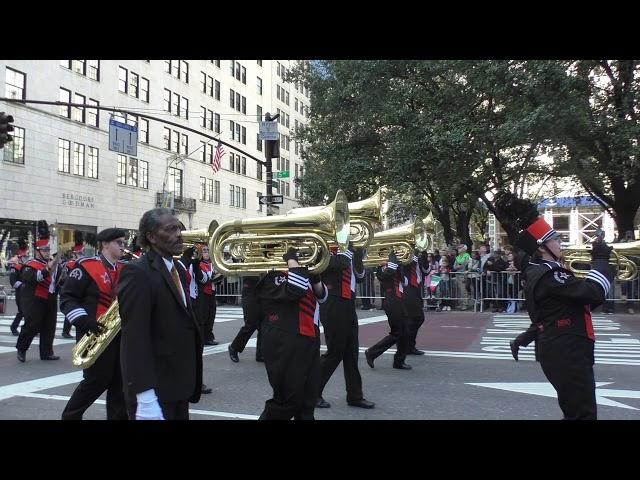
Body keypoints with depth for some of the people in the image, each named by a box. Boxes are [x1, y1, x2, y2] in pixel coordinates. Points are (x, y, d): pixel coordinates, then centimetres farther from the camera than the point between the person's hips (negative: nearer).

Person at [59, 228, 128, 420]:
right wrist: (83, 320, -23)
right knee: (97, 380, 0)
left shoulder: (124, 269, 12)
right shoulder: (86, 266, -8)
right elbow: (66, 297, -11)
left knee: (120, 382, 7)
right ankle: (70, 416, 22)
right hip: (95, 335, -6)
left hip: (120, 334, 6)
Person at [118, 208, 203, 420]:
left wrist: (192, 378, 16)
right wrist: (146, 397, -26)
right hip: (155, 390, -8)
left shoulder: (178, 269, 12)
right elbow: (135, 338, -22)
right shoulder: (137, 272, -16)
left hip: (179, 386, 8)